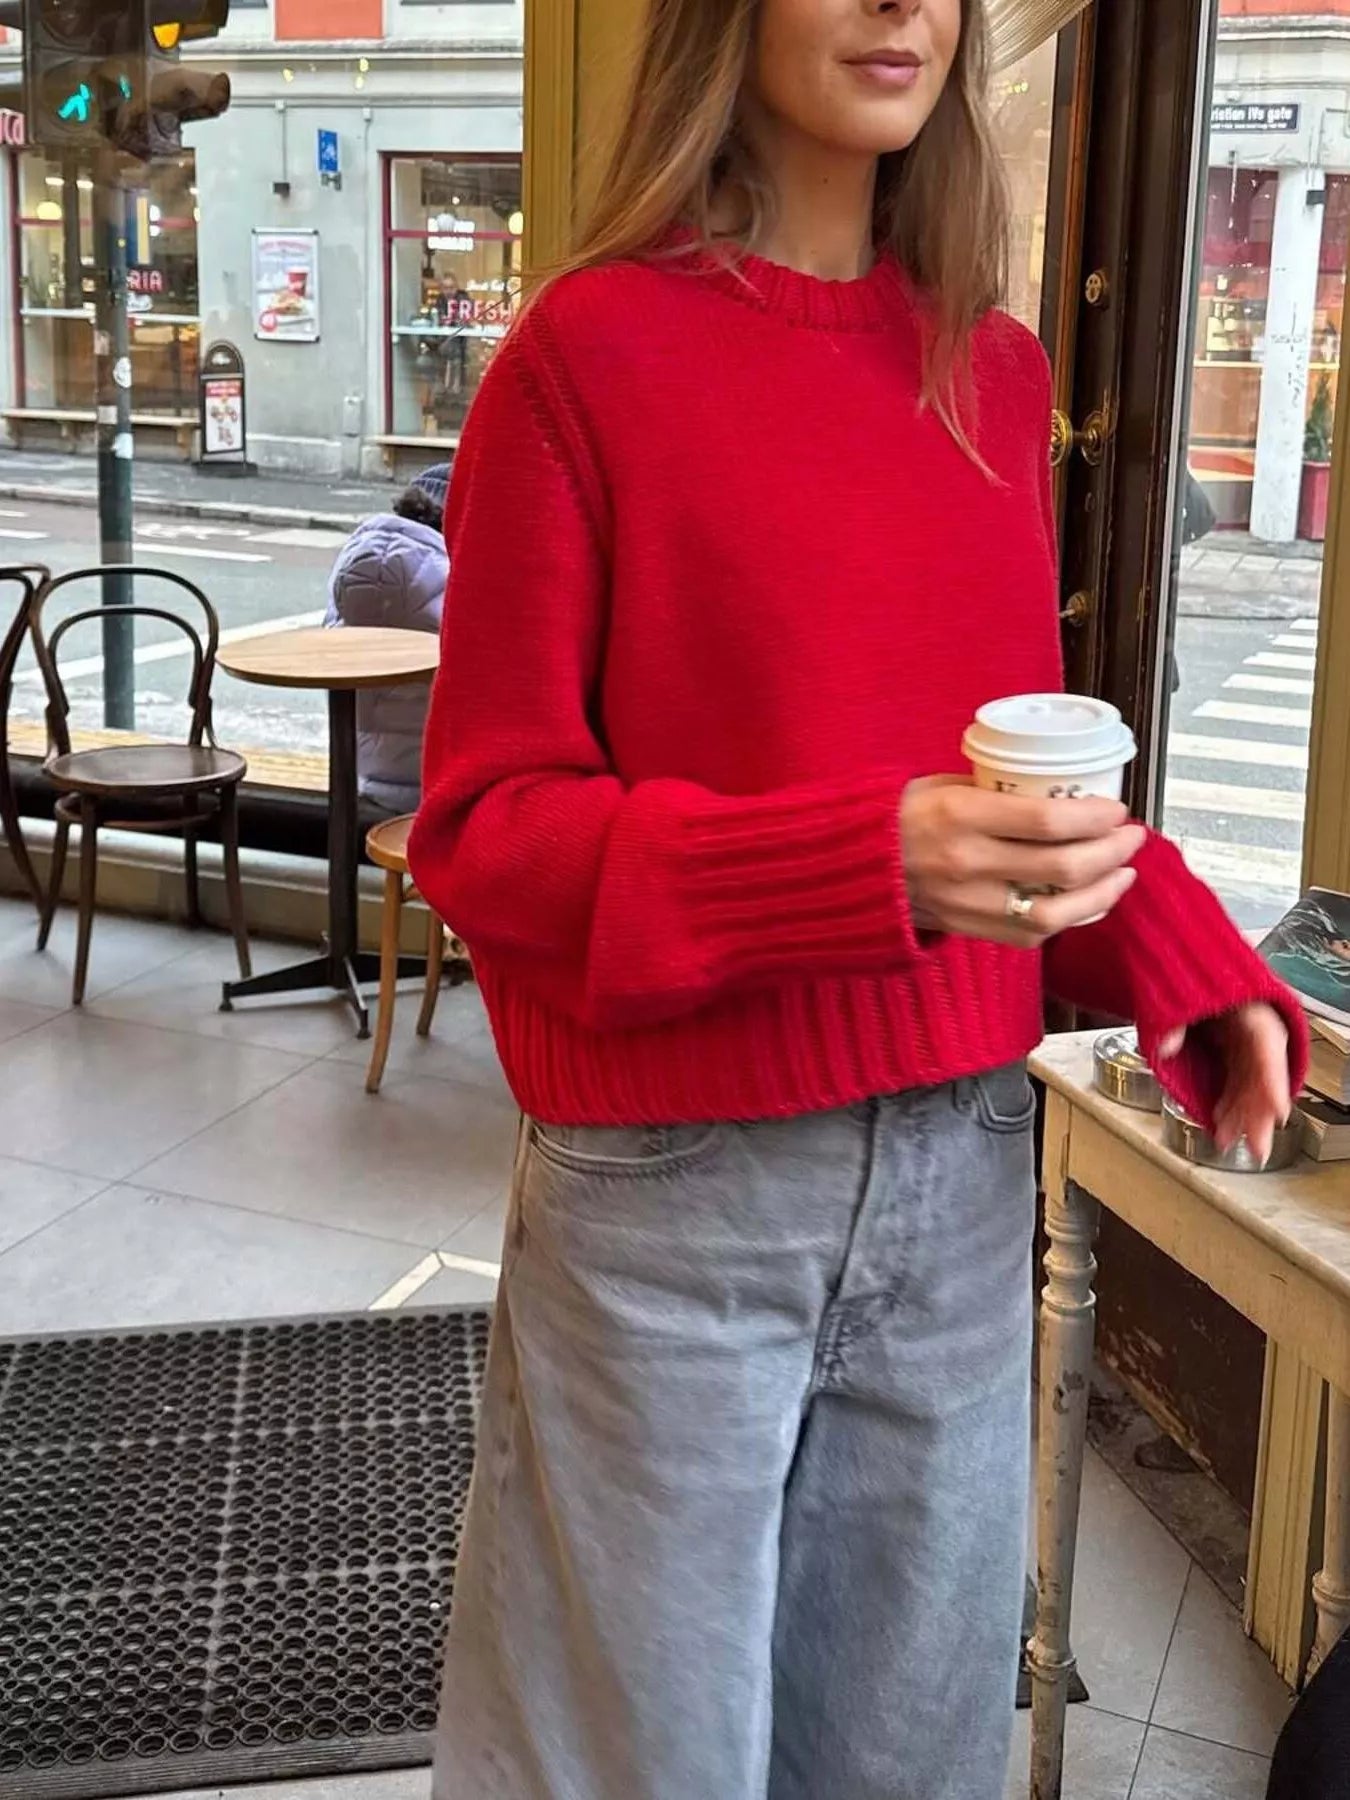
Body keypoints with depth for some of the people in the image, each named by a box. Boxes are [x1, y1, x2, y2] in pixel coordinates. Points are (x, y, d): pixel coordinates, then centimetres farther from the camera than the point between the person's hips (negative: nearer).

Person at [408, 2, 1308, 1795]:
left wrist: (1189, 966, -3)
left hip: (962, 1169, 5)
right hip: (673, 1185, -5)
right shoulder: (593, 350, -9)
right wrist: (865, 865, -24)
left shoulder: (997, 373, 7)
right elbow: (484, 826, -10)